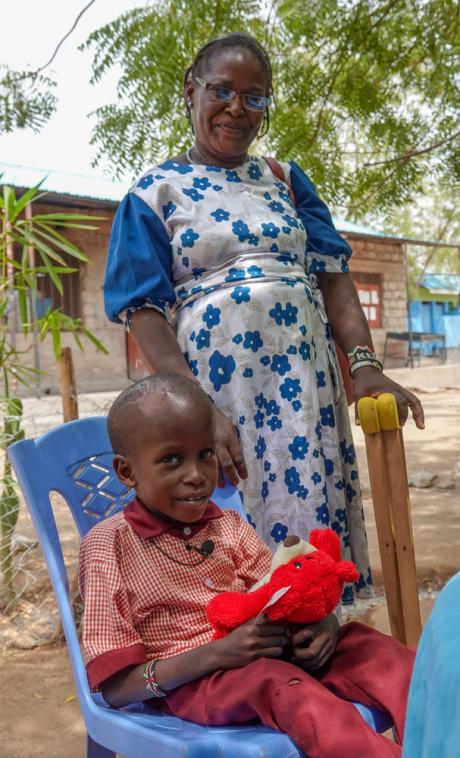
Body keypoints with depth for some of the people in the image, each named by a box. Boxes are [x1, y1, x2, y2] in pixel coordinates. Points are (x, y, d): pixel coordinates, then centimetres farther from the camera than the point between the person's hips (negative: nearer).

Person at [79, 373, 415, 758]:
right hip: (191, 682, -5)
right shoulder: (110, 546, -6)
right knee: (271, 681, -34)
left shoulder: (230, 526, 10)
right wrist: (215, 654, -23)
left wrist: (322, 621, -18)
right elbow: (116, 688, -9)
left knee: (365, 645, -16)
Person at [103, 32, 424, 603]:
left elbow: (332, 275, 5)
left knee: (314, 522, 7)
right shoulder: (155, 193, 4)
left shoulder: (286, 181, 14)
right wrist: (198, 410, -19)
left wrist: (363, 363, -11)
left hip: (303, 378, 4)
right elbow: (145, 313, -5)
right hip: (217, 382, -3)